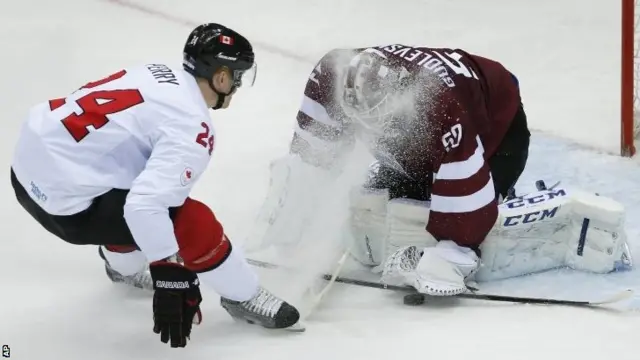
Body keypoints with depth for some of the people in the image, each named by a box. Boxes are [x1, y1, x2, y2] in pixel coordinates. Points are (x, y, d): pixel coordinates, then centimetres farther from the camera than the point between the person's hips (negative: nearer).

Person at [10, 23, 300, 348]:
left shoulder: (158, 72, 7)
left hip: (30, 158, 9)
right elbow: (146, 204, -28)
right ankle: (243, 297, 15)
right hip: (63, 201, -9)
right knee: (194, 222, -7)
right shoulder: (192, 129, -16)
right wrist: (170, 277, -24)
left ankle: (124, 265, 54)